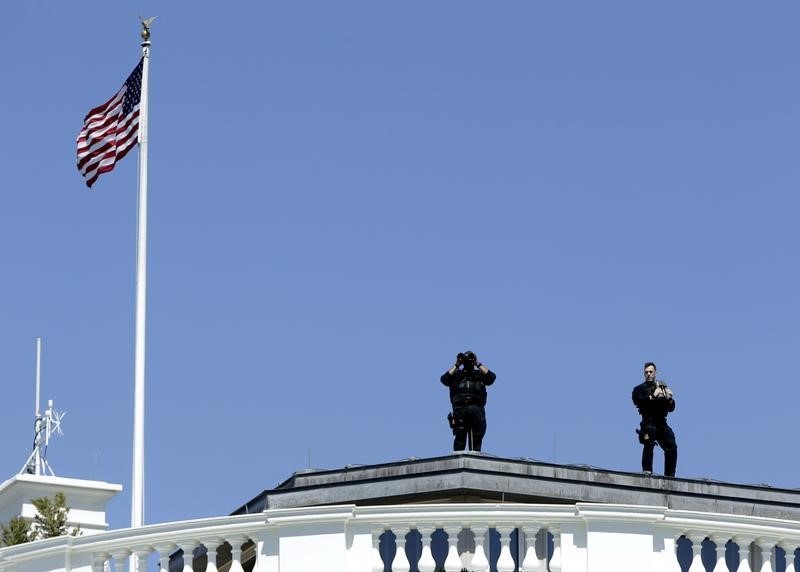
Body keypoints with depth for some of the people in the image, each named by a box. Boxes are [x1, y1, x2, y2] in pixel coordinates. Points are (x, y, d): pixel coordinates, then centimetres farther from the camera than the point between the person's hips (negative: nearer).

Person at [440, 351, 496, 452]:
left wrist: (478, 364, 4)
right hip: (460, 409, -1)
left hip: (476, 409, 1)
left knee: (477, 438, -1)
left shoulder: (479, 375, 19)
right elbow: (444, 379, -1)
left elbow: (492, 377, 1)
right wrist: (456, 365, 3)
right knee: (460, 436, -5)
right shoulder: (456, 374, 16)